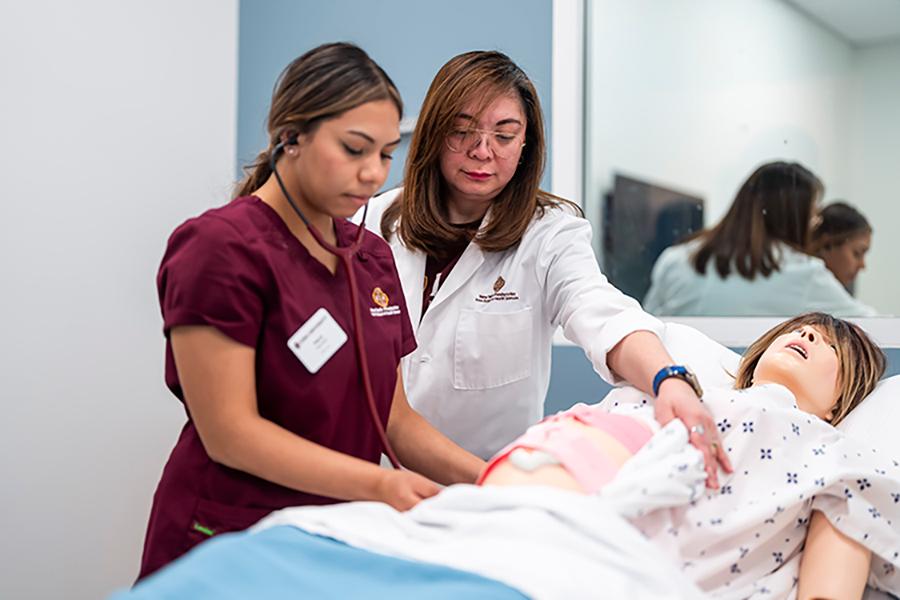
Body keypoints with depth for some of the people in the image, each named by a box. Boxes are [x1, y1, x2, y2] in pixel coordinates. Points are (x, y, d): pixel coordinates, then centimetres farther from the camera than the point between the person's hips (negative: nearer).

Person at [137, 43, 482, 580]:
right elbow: (229, 432, -18)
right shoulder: (222, 247, -13)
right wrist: (377, 485, -27)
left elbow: (394, 419, 6)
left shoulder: (373, 257, 8)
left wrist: (485, 477, -9)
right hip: (227, 542, -6)